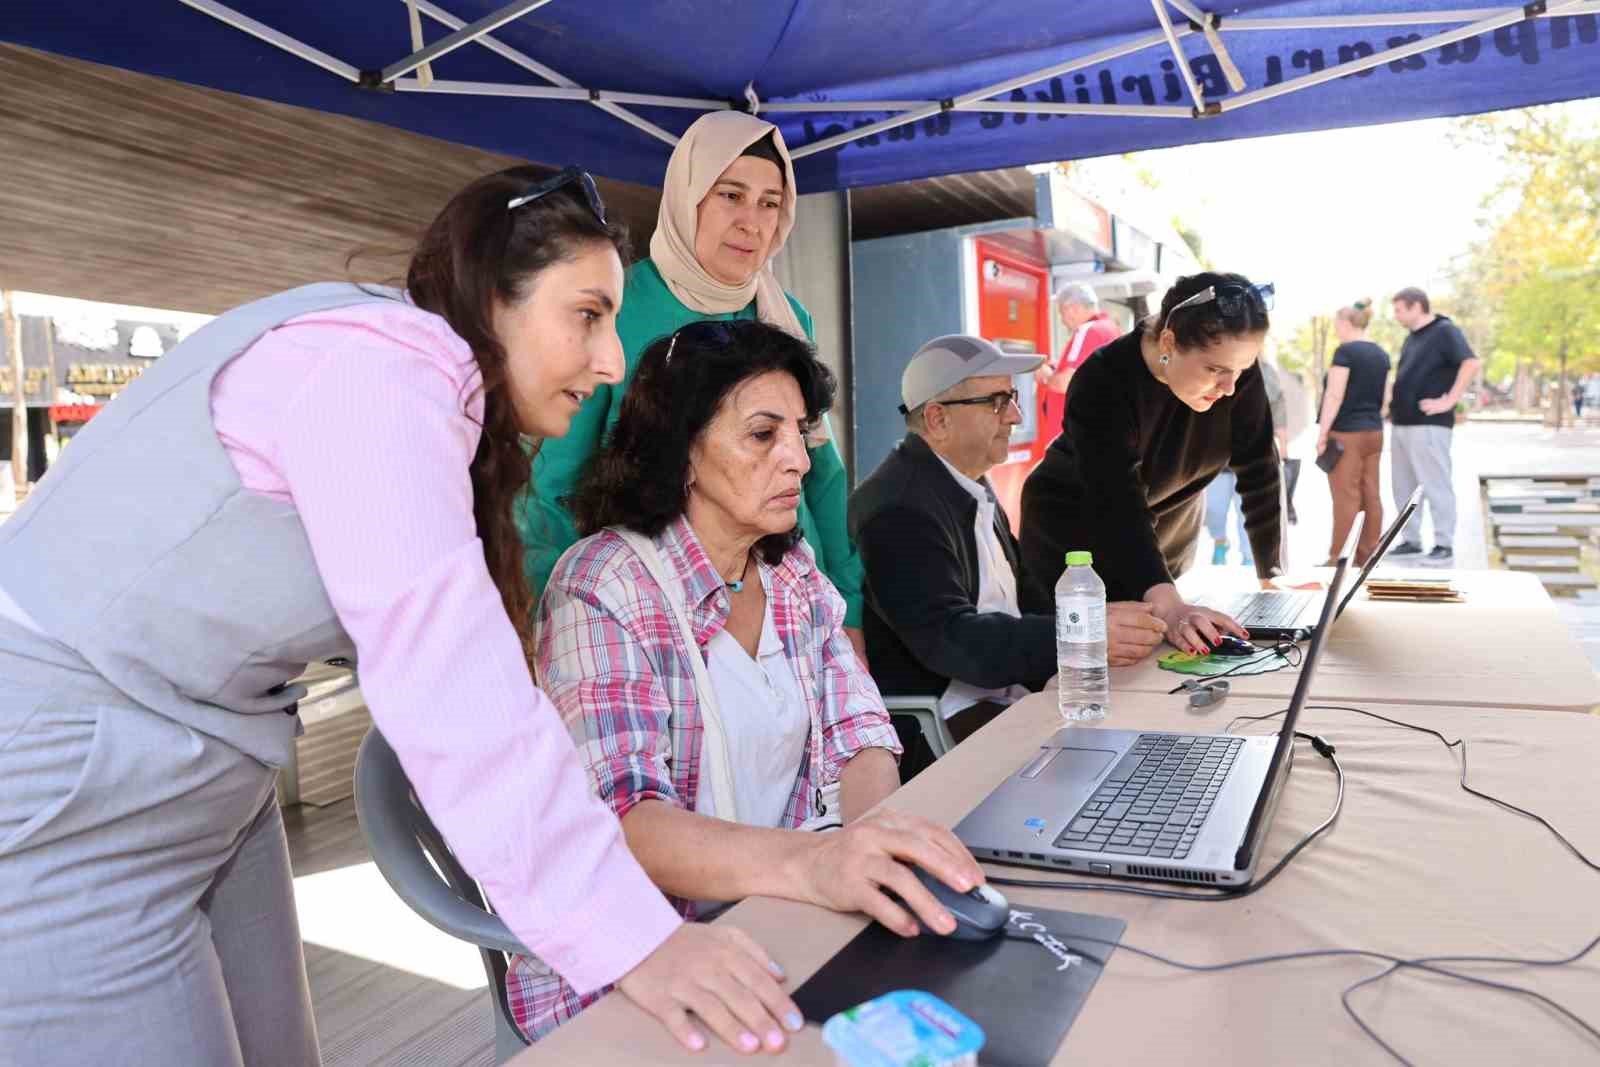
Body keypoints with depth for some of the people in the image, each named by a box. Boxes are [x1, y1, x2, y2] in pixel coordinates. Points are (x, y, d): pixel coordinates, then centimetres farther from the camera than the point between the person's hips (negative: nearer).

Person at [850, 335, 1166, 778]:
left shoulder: (973, 487, 16)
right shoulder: (900, 509, -17)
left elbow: (1025, 589, 14)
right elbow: (948, 637, -26)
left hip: (1006, 694, 9)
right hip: (934, 731, -9)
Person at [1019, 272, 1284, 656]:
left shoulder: (1237, 371, -18)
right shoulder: (1104, 383, -33)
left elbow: (1258, 472, -12)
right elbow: (1119, 506, -42)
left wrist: (1274, 575, -18)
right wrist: (1169, 605, -53)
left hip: (1169, 538, 5)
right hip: (1073, 537, -5)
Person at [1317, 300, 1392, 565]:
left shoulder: (1345, 351, -12)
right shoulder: (1381, 354, 11)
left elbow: (1334, 396, -17)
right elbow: (1384, 397, 14)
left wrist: (1322, 433, -14)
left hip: (1346, 434, -8)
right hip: (1374, 432, 8)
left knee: (1346, 497, -5)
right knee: (1370, 495, 7)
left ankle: (1338, 560, -2)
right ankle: (1366, 557, 10)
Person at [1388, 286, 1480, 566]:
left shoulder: (1445, 331, -7)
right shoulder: (1411, 337, 18)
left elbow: (1471, 363, -19)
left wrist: (1449, 401, -21)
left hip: (1428, 425, -9)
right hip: (1402, 423, 9)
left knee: (1435, 486, -5)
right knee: (1404, 487, 12)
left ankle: (1444, 546, 0)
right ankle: (1411, 540, 20)